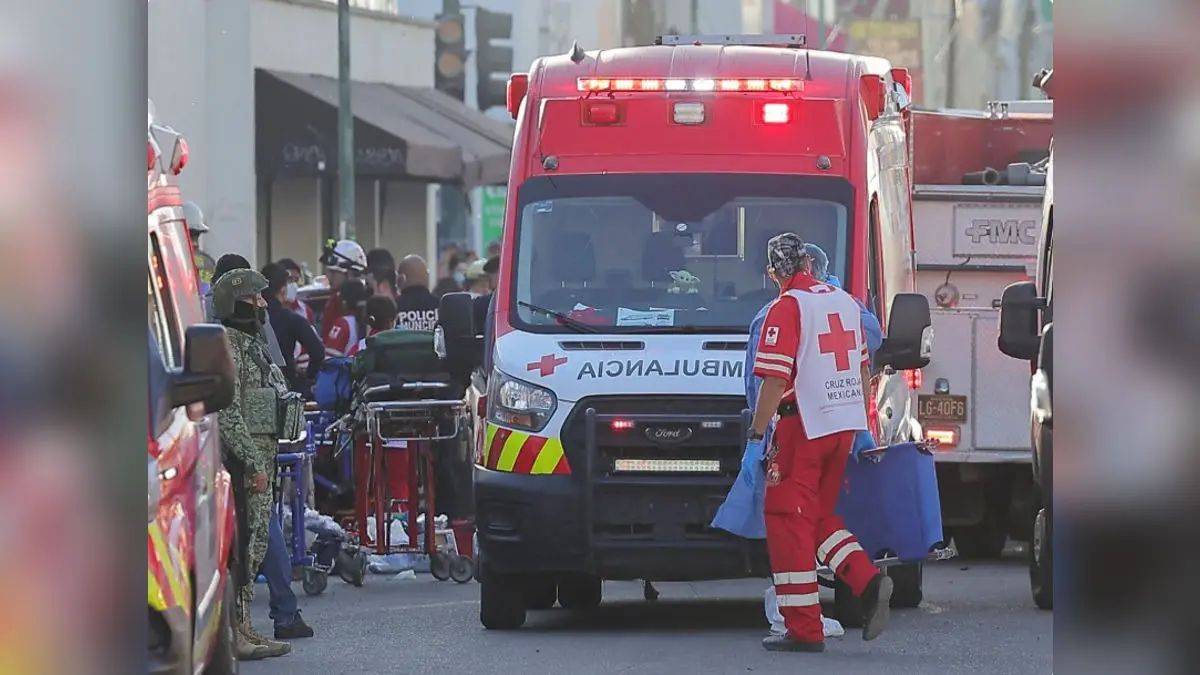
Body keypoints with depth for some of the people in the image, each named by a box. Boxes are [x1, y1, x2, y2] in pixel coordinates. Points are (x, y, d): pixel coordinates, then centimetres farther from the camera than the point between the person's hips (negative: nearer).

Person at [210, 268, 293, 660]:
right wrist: (253, 463, -21)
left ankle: (243, 629, 15)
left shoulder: (253, 345, 19)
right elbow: (227, 414, -20)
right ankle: (230, 631, -9)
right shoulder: (227, 348, -13)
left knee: (255, 545, 11)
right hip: (241, 462, -10)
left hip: (260, 459, 10)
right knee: (239, 546, -10)